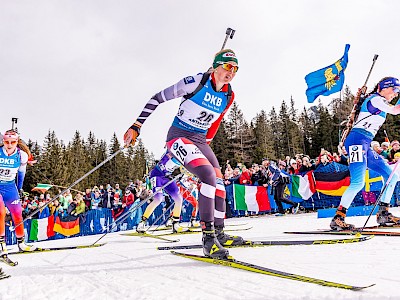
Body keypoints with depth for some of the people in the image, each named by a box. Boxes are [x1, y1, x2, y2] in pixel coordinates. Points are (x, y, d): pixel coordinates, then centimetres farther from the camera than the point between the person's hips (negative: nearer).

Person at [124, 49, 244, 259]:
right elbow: (157, 98, -11)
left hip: (200, 140, 7)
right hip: (179, 136, -7)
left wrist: (206, 145, 25)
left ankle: (218, 233, 18)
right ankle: (208, 237, -20)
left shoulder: (228, 96, 4)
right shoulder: (196, 82, -15)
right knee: (208, 176, -25)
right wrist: (136, 126, -12)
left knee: (219, 183, 2)